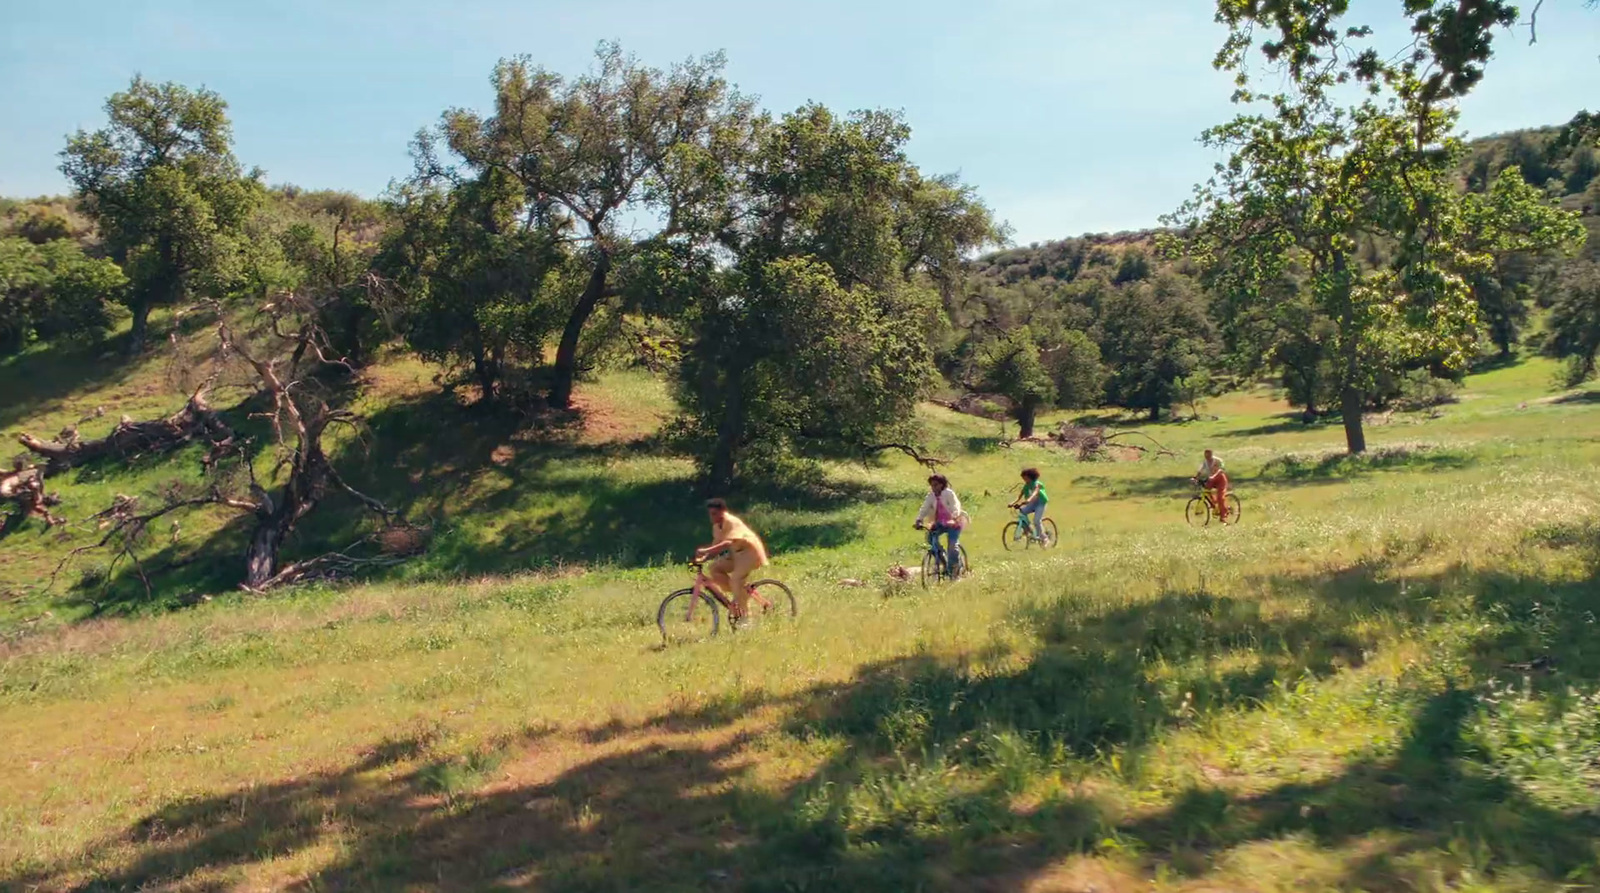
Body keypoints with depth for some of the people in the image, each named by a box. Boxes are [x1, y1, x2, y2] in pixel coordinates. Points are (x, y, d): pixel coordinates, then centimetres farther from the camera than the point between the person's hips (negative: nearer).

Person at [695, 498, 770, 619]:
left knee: (736, 580, -23)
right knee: (715, 568, -7)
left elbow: (728, 543, -40)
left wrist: (706, 550, -48)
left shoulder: (732, 523, -25)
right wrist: (704, 557, -18)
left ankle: (743, 615, -14)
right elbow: (716, 544, 0)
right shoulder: (716, 526, 2)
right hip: (735, 553, 9)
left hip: (749, 552, -9)